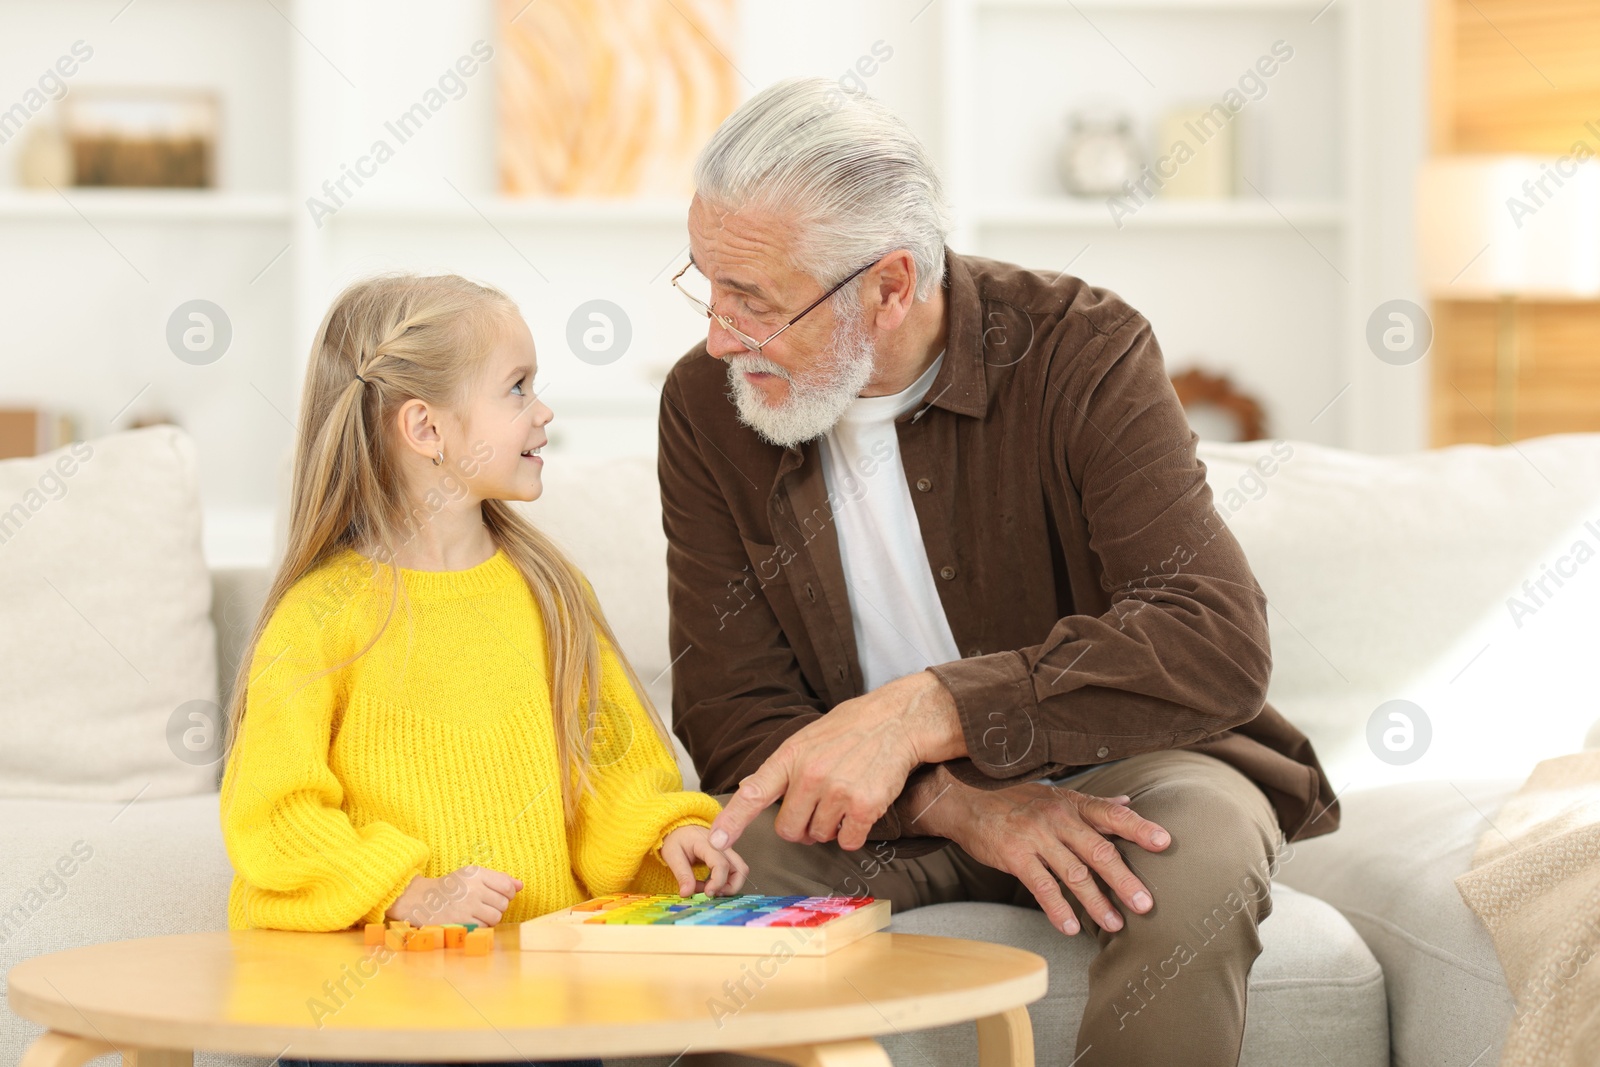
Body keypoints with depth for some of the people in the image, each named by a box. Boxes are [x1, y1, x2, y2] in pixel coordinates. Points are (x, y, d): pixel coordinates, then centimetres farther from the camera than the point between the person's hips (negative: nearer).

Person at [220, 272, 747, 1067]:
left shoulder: (548, 592, 14)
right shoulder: (323, 615, -4)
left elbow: (615, 768, 19)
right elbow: (271, 814, -6)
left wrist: (665, 834, 0)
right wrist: (406, 896, -15)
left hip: (541, 961, 4)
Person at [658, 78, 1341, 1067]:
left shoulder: (1082, 351, -15)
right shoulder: (705, 405, -5)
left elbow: (1219, 644, -27)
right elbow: (732, 715, -8)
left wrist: (919, 714, -38)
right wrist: (958, 804, -28)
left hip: (1102, 772, -1)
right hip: (888, 811, 1)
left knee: (1203, 844, -35)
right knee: (724, 861, -31)